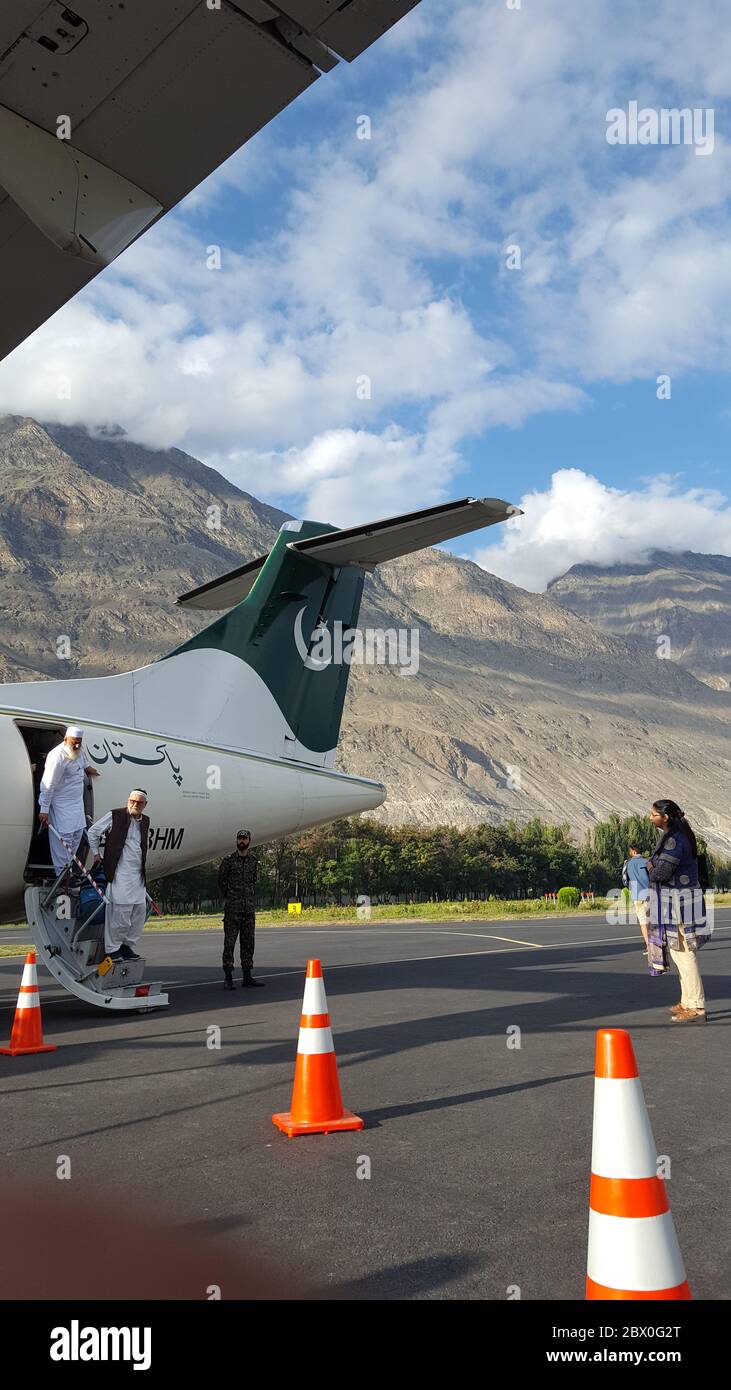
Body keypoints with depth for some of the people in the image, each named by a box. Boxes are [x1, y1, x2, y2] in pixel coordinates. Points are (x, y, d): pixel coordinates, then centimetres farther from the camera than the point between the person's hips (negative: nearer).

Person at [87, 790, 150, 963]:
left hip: (138, 873, 7)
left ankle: (128, 945, 18)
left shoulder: (145, 821, 14)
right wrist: (96, 854, 5)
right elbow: (92, 832, 5)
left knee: (140, 910, 6)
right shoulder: (114, 816, -3)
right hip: (119, 872, -7)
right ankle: (112, 949, -1)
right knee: (120, 910, -10)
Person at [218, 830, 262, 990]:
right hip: (232, 909, -4)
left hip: (249, 908, 4)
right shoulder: (228, 860, -1)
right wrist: (228, 899, 7)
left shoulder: (253, 861, 11)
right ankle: (228, 978, -1)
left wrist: (250, 897, 12)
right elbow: (221, 881, 5)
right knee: (229, 942, -4)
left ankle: (247, 977, 11)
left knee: (248, 942, 6)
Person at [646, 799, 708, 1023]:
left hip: (679, 902, -10)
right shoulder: (669, 835, 12)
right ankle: (687, 1002, 27)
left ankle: (697, 1008, -3)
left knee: (684, 954, -7)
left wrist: (651, 866, -4)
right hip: (674, 902, 10)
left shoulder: (674, 840, -20)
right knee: (679, 951, 17)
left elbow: (661, 872, -23)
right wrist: (654, 865, -2)